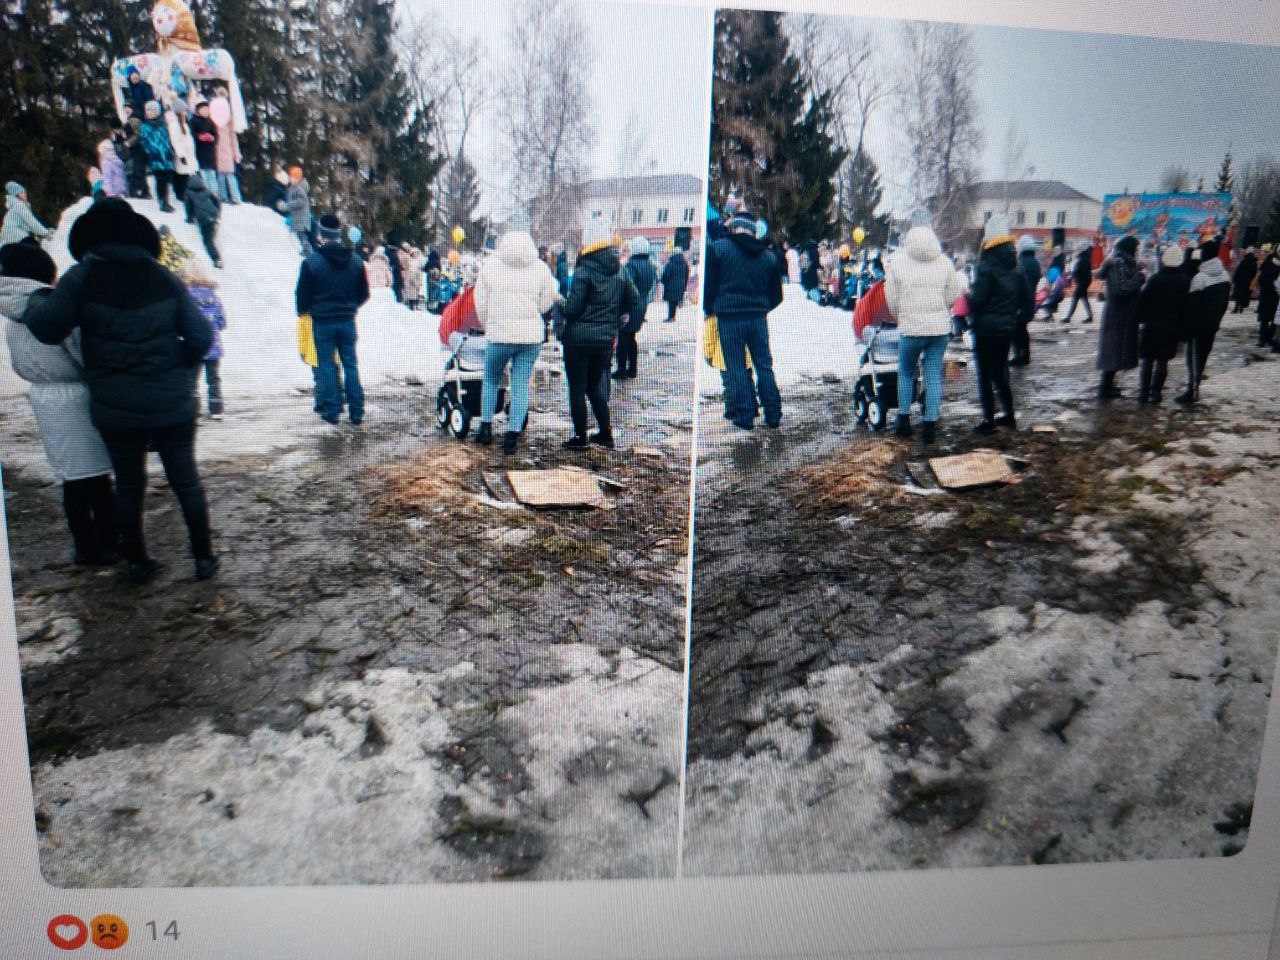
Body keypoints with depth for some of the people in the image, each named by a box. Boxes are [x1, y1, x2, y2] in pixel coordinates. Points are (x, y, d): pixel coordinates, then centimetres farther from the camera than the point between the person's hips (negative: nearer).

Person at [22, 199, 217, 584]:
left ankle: (137, 562, 23)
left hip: (114, 406, 0)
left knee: (128, 484, 14)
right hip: (171, 403, 0)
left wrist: (36, 301, 14)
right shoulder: (164, 278, -1)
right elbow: (201, 336, -4)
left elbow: (47, 328, -7)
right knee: (185, 478, 10)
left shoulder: (81, 277, -5)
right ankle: (204, 558, 15)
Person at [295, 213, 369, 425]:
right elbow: (364, 294, 9)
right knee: (350, 364, 8)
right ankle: (356, 412, 8)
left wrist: (303, 312, 14)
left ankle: (331, 410, 6)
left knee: (326, 365, 5)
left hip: (322, 321, -3)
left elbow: (302, 293, -5)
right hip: (347, 321, 3)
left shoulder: (312, 260, -11)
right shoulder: (355, 260, 2)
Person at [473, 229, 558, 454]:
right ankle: (513, 433, 3)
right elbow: (546, 303, 5)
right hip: (531, 336, 1)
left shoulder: (490, 264, 1)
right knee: (522, 384, 5)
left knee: (491, 380, 18)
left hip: (499, 335, -1)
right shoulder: (541, 268, 2)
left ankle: (486, 427, 20)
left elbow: (481, 303, 4)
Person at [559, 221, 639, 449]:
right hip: (607, 337, 6)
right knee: (597, 384, 18)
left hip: (579, 336, -6)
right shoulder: (619, 271, 5)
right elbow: (632, 299, 11)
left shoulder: (584, 270, -14)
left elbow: (572, 308, -16)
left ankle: (580, 436, 7)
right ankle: (605, 432, 20)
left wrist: (561, 304, 4)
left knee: (577, 387, 3)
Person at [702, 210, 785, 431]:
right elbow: (777, 294, 12)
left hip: (729, 317, -3)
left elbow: (709, 282, -3)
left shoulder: (718, 248, -4)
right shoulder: (768, 255, 8)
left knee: (736, 369, 2)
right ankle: (773, 415, 15)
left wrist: (709, 309, 12)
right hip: (758, 317, 4)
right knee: (764, 366, 11)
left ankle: (744, 416, 3)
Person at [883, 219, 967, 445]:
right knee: (934, 376, 6)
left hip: (911, 327, -2)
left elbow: (892, 298, 0)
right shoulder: (945, 262, 4)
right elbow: (954, 294, 7)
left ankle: (904, 419, 16)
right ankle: (930, 424, 6)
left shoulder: (897, 261, -3)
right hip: (940, 327, 2)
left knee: (905, 373, 16)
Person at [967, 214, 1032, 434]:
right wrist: (1017, 320, 17)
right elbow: (1027, 299, 11)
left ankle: (989, 420, -1)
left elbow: (978, 299, -18)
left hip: (987, 327, -7)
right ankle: (1009, 415, 24)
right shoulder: (1016, 267, 10)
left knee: (985, 374, -1)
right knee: (1000, 371, 19)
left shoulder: (986, 266, -14)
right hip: (1008, 327, 7)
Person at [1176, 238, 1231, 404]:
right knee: (1203, 354, 14)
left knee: (1194, 355, -1)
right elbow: (1226, 302, 11)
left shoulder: (1199, 277, -19)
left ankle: (1192, 390, -1)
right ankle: (1195, 388, 20)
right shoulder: (1225, 275, 4)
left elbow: (1191, 304, -18)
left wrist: (1186, 328, -11)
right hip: (1213, 325, 7)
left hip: (1198, 325, -7)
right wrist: (1217, 320, 20)